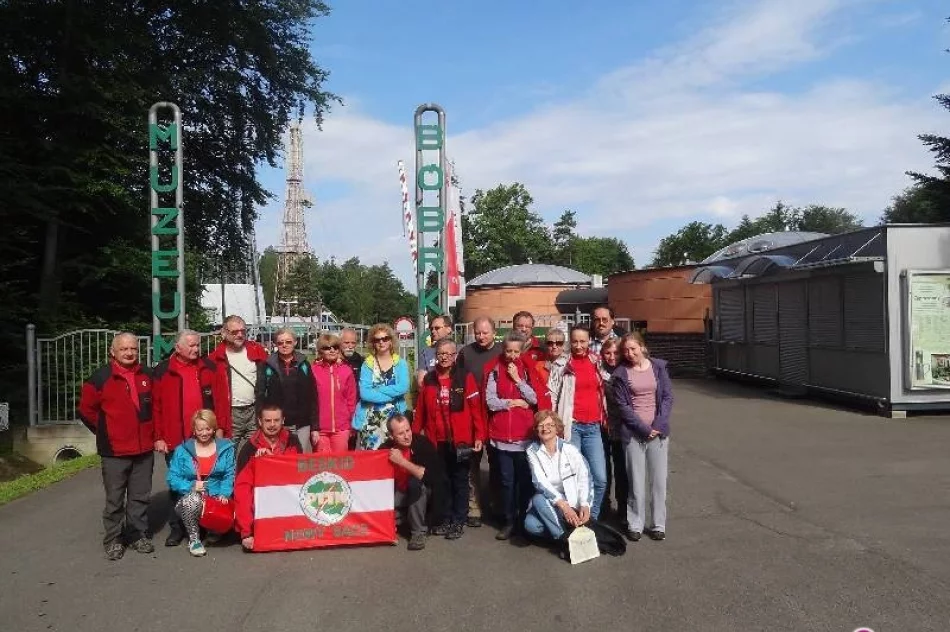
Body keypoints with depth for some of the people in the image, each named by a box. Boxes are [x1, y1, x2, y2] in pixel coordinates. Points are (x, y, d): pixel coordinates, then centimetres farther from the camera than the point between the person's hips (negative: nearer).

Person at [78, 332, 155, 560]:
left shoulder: (147, 376, 6)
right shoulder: (101, 377, -8)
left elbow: (155, 405, 20)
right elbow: (86, 410, 0)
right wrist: (106, 432, 4)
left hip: (144, 449, 4)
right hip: (114, 451, -4)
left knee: (140, 496, 12)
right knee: (115, 499, 5)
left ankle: (138, 535, 24)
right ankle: (113, 539, 18)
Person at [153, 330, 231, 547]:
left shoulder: (210, 368, 3)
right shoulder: (162, 372, 0)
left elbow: (221, 399, 2)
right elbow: (155, 406, -2)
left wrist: (220, 428, -4)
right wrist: (158, 437, -5)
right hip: (175, 440, -1)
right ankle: (177, 527, 22)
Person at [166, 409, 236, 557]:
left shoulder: (226, 448, 7)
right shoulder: (182, 450, 6)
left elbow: (229, 475, -1)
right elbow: (172, 478, 0)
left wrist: (224, 494, -18)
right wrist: (191, 486, -16)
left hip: (217, 497, 1)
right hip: (190, 499, 0)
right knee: (193, 498, -36)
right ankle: (194, 538, -11)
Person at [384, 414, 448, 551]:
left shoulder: (423, 443, -24)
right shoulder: (386, 448, -12)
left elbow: (430, 476, -35)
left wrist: (402, 461, -37)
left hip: (422, 492, -4)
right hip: (399, 494, 4)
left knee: (415, 482, -34)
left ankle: (418, 532, -18)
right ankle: (404, 515, 11)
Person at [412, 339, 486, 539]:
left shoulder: (466, 378, -4)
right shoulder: (429, 379, 6)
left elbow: (476, 408, -6)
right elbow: (420, 410, 7)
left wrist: (479, 435, -11)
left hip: (460, 440, -3)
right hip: (436, 440, 3)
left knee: (460, 481, 8)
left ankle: (458, 521, 18)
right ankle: (445, 519, 24)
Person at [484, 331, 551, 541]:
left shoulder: (528, 370, 4)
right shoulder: (494, 372, 2)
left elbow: (535, 399, -5)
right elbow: (491, 402, -5)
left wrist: (517, 379, -9)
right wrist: (515, 402, -6)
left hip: (525, 436, 0)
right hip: (502, 436, 0)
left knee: (525, 480, 6)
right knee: (506, 481, 7)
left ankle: (525, 520, 18)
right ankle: (509, 521, 18)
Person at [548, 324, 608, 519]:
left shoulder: (597, 362, 10)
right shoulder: (561, 364, -2)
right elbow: (551, 395, -3)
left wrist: (605, 418, 16)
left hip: (593, 426, 4)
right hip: (571, 425, -4)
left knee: (600, 479, 2)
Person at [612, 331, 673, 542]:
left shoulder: (658, 366, 3)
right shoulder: (620, 373, -1)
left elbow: (668, 397, 2)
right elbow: (622, 406, -4)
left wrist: (658, 425, -9)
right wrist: (643, 428, -11)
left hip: (658, 431, 1)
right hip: (633, 432, -1)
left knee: (659, 479, 5)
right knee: (636, 481, 2)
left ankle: (659, 525, 16)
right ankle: (635, 525, 13)